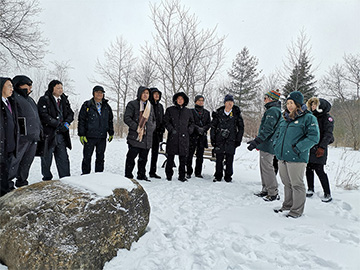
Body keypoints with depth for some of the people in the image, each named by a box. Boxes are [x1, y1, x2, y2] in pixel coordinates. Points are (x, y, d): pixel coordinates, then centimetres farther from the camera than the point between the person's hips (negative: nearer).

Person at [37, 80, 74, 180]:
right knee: (47, 158, 6)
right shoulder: (44, 100, -3)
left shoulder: (64, 100, 15)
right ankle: (47, 178, 18)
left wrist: (66, 123, -7)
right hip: (48, 134, -5)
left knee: (63, 158, 5)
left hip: (61, 134, 5)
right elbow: (44, 115, -13)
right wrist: (58, 124, -16)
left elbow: (70, 113, 13)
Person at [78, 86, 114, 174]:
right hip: (89, 136, -3)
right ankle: (85, 175, 13)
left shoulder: (106, 106, 12)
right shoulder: (87, 105, 1)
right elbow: (81, 120, -1)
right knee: (87, 157, 1)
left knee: (100, 158, 9)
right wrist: (81, 134, -6)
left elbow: (110, 120, 18)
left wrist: (111, 133, 13)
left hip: (102, 137, 3)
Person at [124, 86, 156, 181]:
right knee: (131, 157, -3)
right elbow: (126, 118, -9)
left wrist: (152, 127, 6)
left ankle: (141, 175, 23)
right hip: (135, 136, -5)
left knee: (143, 158, 12)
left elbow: (154, 120, 26)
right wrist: (136, 127, -16)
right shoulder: (132, 104, 0)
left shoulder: (150, 106, 18)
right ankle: (128, 176, 7)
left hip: (147, 137, 5)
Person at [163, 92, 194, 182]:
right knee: (170, 157, 0)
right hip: (173, 137, -2)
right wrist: (171, 129, -8)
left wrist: (189, 130, 5)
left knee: (183, 158, 3)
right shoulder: (170, 110, 8)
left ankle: (182, 176, 13)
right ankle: (169, 175, 13)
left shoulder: (188, 112, 14)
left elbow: (192, 122, 22)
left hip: (184, 137, 2)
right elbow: (166, 121, 5)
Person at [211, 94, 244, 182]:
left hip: (231, 141, 0)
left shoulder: (236, 114, 5)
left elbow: (241, 128, 10)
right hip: (219, 140, 1)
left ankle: (228, 176, 15)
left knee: (229, 159, 2)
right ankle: (218, 176, 16)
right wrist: (213, 139, 3)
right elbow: (213, 126, 9)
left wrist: (238, 140, 3)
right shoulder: (218, 113, 5)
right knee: (219, 158, 3)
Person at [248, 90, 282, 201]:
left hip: (268, 146, -11)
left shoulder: (273, 110, -15)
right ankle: (266, 190, 24)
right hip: (267, 145, 11)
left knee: (267, 168, -6)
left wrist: (256, 141, -27)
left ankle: (273, 193, 1)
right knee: (264, 167, 15)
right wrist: (256, 140, 26)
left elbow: (267, 129, -24)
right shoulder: (272, 110, 19)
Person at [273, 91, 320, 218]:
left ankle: (297, 210, 14)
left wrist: (297, 148, -19)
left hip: (296, 159, -7)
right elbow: (278, 134, 26)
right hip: (282, 157, 7)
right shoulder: (285, 119, 16)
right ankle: (287, 205, 30)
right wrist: (276, 146, 10)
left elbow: (313, 137, -14)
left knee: (297, 184, 2)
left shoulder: (308, 118, -5)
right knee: (287, 183, 16)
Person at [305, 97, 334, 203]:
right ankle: (310, 189, 24)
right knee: (309, 168, 9)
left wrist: (322, 147, -21)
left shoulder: (327, 118, -5)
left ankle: (327, 194, 4)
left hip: (319, 148, -6)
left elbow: (328, 134, -12)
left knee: (319, 170, -7)